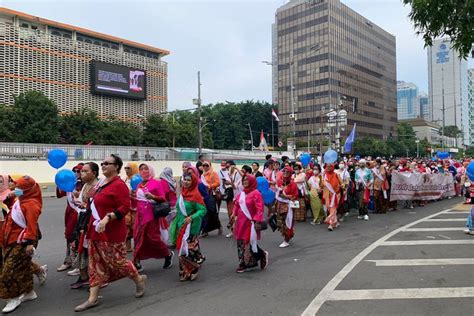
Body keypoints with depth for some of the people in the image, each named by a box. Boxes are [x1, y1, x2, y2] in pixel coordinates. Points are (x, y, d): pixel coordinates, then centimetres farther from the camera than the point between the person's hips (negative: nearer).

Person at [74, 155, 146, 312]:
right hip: (96, 231, 9)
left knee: (117, 261, 3)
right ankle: (93, 298, 19)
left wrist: (107, 218, -30)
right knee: (96, 264, 11)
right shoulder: (101, 183, 11)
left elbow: (125, 207, -23)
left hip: (111, 232, -9)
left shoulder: (119, 185, -17)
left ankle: (139, 279, 27)